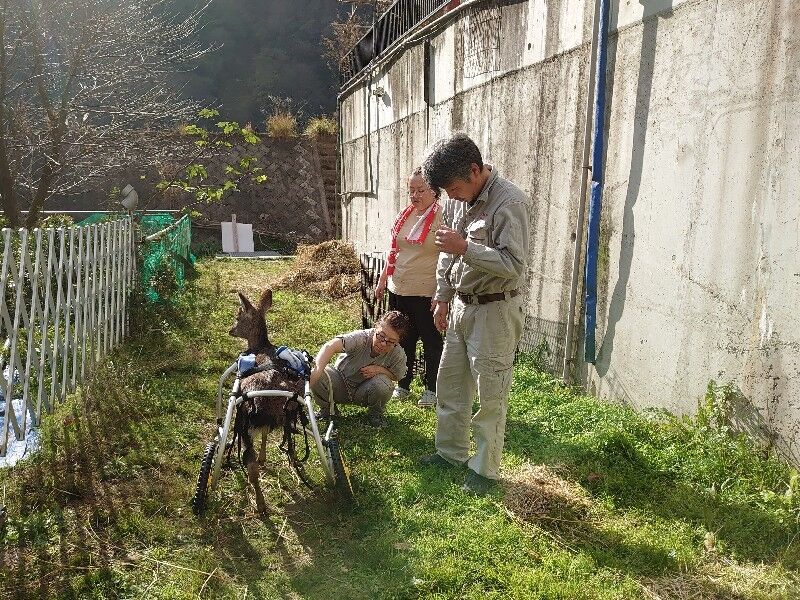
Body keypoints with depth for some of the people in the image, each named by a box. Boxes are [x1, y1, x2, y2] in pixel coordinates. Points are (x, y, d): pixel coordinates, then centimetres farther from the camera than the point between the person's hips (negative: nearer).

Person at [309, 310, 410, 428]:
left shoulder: (398, 355, -22)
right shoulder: (360, 338, -32)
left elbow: (396, 376, -4)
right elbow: (330, 346, -47)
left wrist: (379, 369, -26)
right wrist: (318, 370, -66)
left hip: (364, 393, 1)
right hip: (341, 386, -1)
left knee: (382, 384, -34)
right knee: (316, 376, -31)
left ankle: (375, 413, 3)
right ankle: (327, 408, 4)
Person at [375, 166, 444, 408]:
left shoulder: (442, 218, -11)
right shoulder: (404, 215, 10)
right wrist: (382, 280, 18)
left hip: (425, 293, -6)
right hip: (398, 289, 7)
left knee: (431, 342, 7)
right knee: (403, 339, 16)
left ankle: (432, 389, 21)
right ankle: (403, 384, 30)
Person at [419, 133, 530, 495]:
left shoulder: (509, 202, -19)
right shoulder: (458, 200, 5)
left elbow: (514, 264, -25)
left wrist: (465, 247, -28)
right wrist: (443, 299, 16)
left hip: (493, 310, -8)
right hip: (460, 305, 8)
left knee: (490, 395, 1)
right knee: (449, 383, 16)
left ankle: (485, 468, 16)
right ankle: (451, 452, 33)